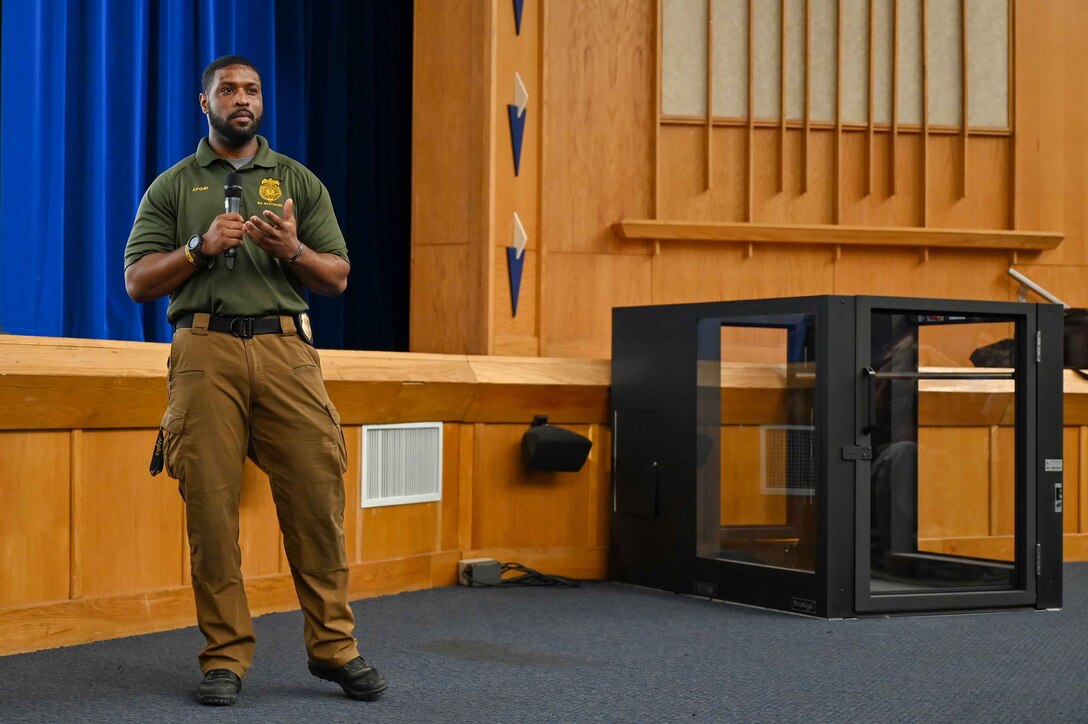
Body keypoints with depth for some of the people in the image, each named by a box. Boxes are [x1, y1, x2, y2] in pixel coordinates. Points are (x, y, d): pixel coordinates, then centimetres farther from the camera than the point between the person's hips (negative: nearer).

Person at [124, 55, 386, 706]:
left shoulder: (299, 181, 17)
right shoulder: (173, 186, 15)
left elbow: (337, 279, 13)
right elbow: (138, 281, 8)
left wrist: (293, 249, -6)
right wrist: (201, 247, -7)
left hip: (287, 350, 1)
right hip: (206, 351, -1)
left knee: (317, 497, -6)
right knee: (211, 506, -4)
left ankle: (334, 646, 4)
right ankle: (226, 657, 4)